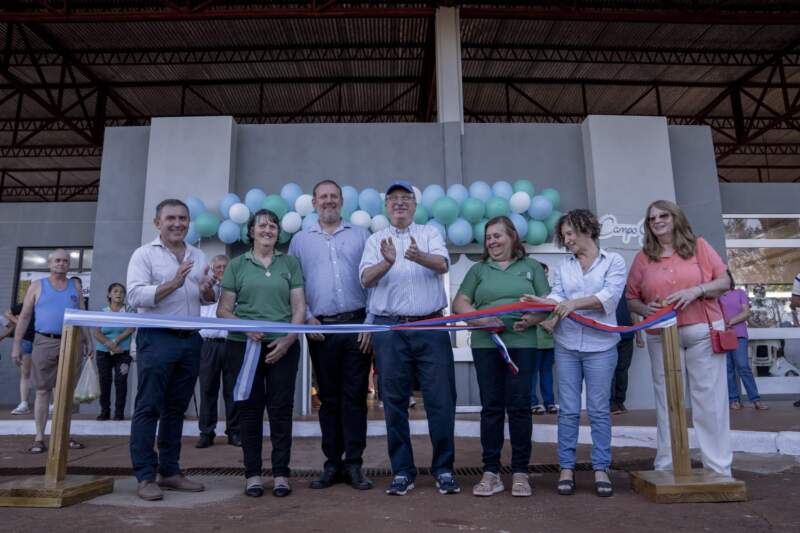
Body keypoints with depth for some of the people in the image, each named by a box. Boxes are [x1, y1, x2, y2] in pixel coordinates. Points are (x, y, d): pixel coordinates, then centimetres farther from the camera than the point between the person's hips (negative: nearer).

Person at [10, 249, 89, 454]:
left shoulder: (75, 287, 12)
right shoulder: (37, 286, 7)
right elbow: (24, 317, 4)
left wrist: (87, 341, 6)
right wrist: (17, 344, -3)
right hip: (45, 342, -2)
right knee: (43, 390, 1)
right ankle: (39, 438, 5)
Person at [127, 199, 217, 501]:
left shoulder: (198, 257, 15)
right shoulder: (145, 254, -1)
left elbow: (210, 299, 17)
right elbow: (135, 296, -13)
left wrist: (208, 291, -6)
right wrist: (173, 283, -22)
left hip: (190, 340, 6)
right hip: (157, 339, -5)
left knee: (176, 408, 12)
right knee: (148, 408, 0)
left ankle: (169, 471, 22)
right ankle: (145, 476, 7)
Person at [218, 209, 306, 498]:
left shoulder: (290, 263, 9)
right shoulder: (237, 265, 8)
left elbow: (299, 307, 5)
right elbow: (223, 310, 6)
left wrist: (288, 339, -9)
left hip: (283, 346, 0)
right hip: (244, 346, 0)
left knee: (281, 408, 2)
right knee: (250, 407, 5)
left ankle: (281, 473, 12)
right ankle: (252, 473, 16)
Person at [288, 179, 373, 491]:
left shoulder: (361, 236, 10)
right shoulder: (300, 241, 12)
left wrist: (371, 322, -3)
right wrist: (306, 318, -3)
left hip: (357, 325, -1)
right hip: (320, 328, 1)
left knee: (355, 397, 1)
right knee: (328, 398, 8)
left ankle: (354, 464, 10)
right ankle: (332, 464, 18)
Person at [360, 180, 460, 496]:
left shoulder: (430, 234, 11)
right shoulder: (376, 240, 12)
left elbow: (442, 265, -9)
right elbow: (366, 279, -4)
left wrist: (419, 256, -31)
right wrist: (387, 262, -25)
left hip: (431, 327, 0)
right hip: (390, 328, 1)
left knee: (441, 400, 1)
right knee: (394, 402, 6)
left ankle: (443, 470, 16)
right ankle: (402, 472, 19)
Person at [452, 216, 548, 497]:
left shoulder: (532, 267, 11)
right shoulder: (478, 269, 13)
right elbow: (459, 303, 7)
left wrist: (532, 319, -15)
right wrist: (479, 319, -12)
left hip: (522, 344, -1)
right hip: (485, 344, 1)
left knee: (519, 406, 1)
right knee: (491, 407, 4)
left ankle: (520, 472, 13)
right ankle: (491, 472, 12)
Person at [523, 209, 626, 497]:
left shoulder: (614, 261, 3)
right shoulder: (562, 267, 13)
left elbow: (610, 296, -11)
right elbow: (557, 297, -1)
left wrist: (575, 303, -23)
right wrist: (542, 303, -22)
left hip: (600, 345, -2)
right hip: (566, 345, 3)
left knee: (599, 409, 4)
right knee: (568, 410, 5)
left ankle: (601, 469, 15)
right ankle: (566, 468, 14)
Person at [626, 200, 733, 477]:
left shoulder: (698, 245, 6)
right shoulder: (643, 257, 8)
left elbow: (724, 281, 3)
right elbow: (631, 298, 8)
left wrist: (696, 291, -14)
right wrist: (645, 309, -13)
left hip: (703, 332, -1)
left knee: (710, 399, 1)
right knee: (667, 402, 6)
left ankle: (718, 467, 10)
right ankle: (666, 466, 14)